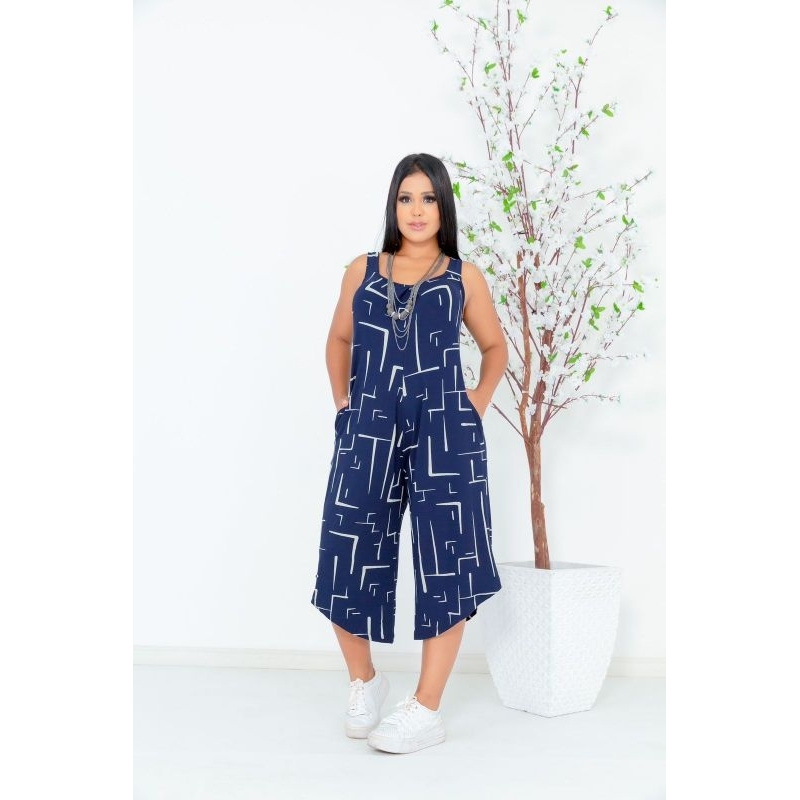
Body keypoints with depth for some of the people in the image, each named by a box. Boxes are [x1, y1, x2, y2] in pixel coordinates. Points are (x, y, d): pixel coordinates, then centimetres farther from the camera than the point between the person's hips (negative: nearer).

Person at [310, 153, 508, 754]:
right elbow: (339, 340, 24)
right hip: (368, 431, 2)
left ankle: (427, 711, 10)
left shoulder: (463, 276, 8)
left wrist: (475, 407, 6)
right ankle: (365, 683, 26)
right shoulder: (362, 272, 12)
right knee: (346, 561, 2)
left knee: (445, 566, -2)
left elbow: (495, 347, 17)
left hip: (444, 432, -2)